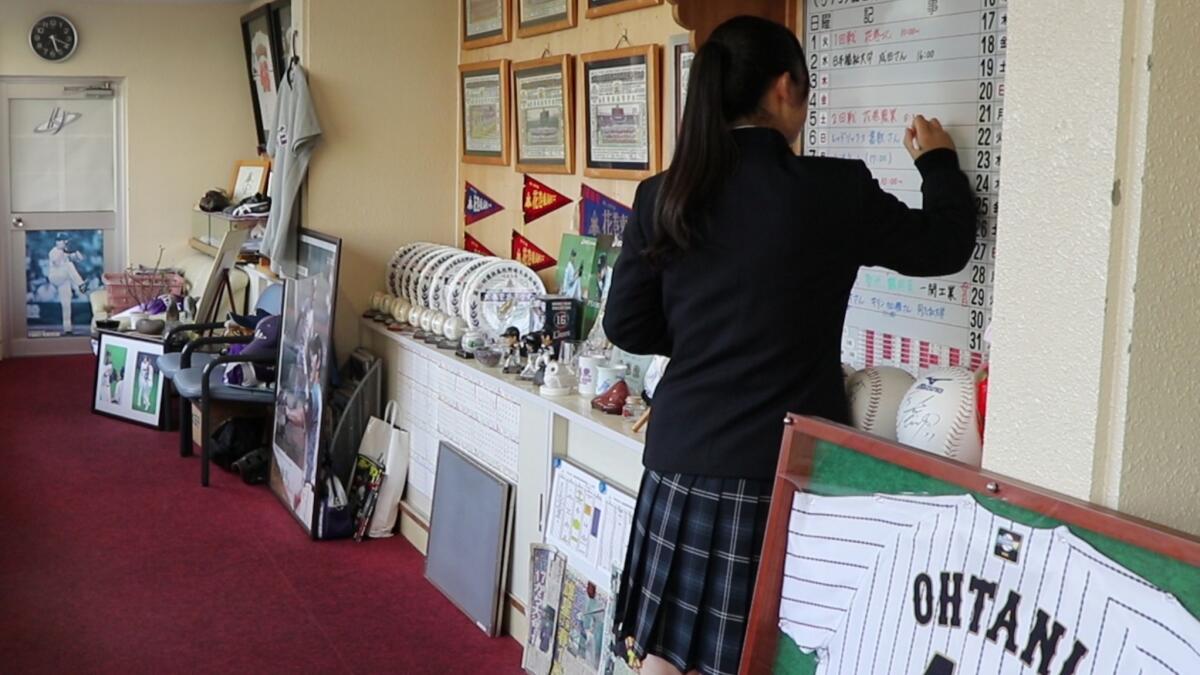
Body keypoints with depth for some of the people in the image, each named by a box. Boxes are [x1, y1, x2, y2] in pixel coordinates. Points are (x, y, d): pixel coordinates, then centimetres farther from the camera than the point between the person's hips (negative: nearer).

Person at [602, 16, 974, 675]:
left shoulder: (663, 197, 1)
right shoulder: (834, 190, -9)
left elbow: (626, 326, 7)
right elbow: (945, 246, 7)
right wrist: (939, 162, 24)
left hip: (683, 459, 4)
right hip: (783, 467, -3)